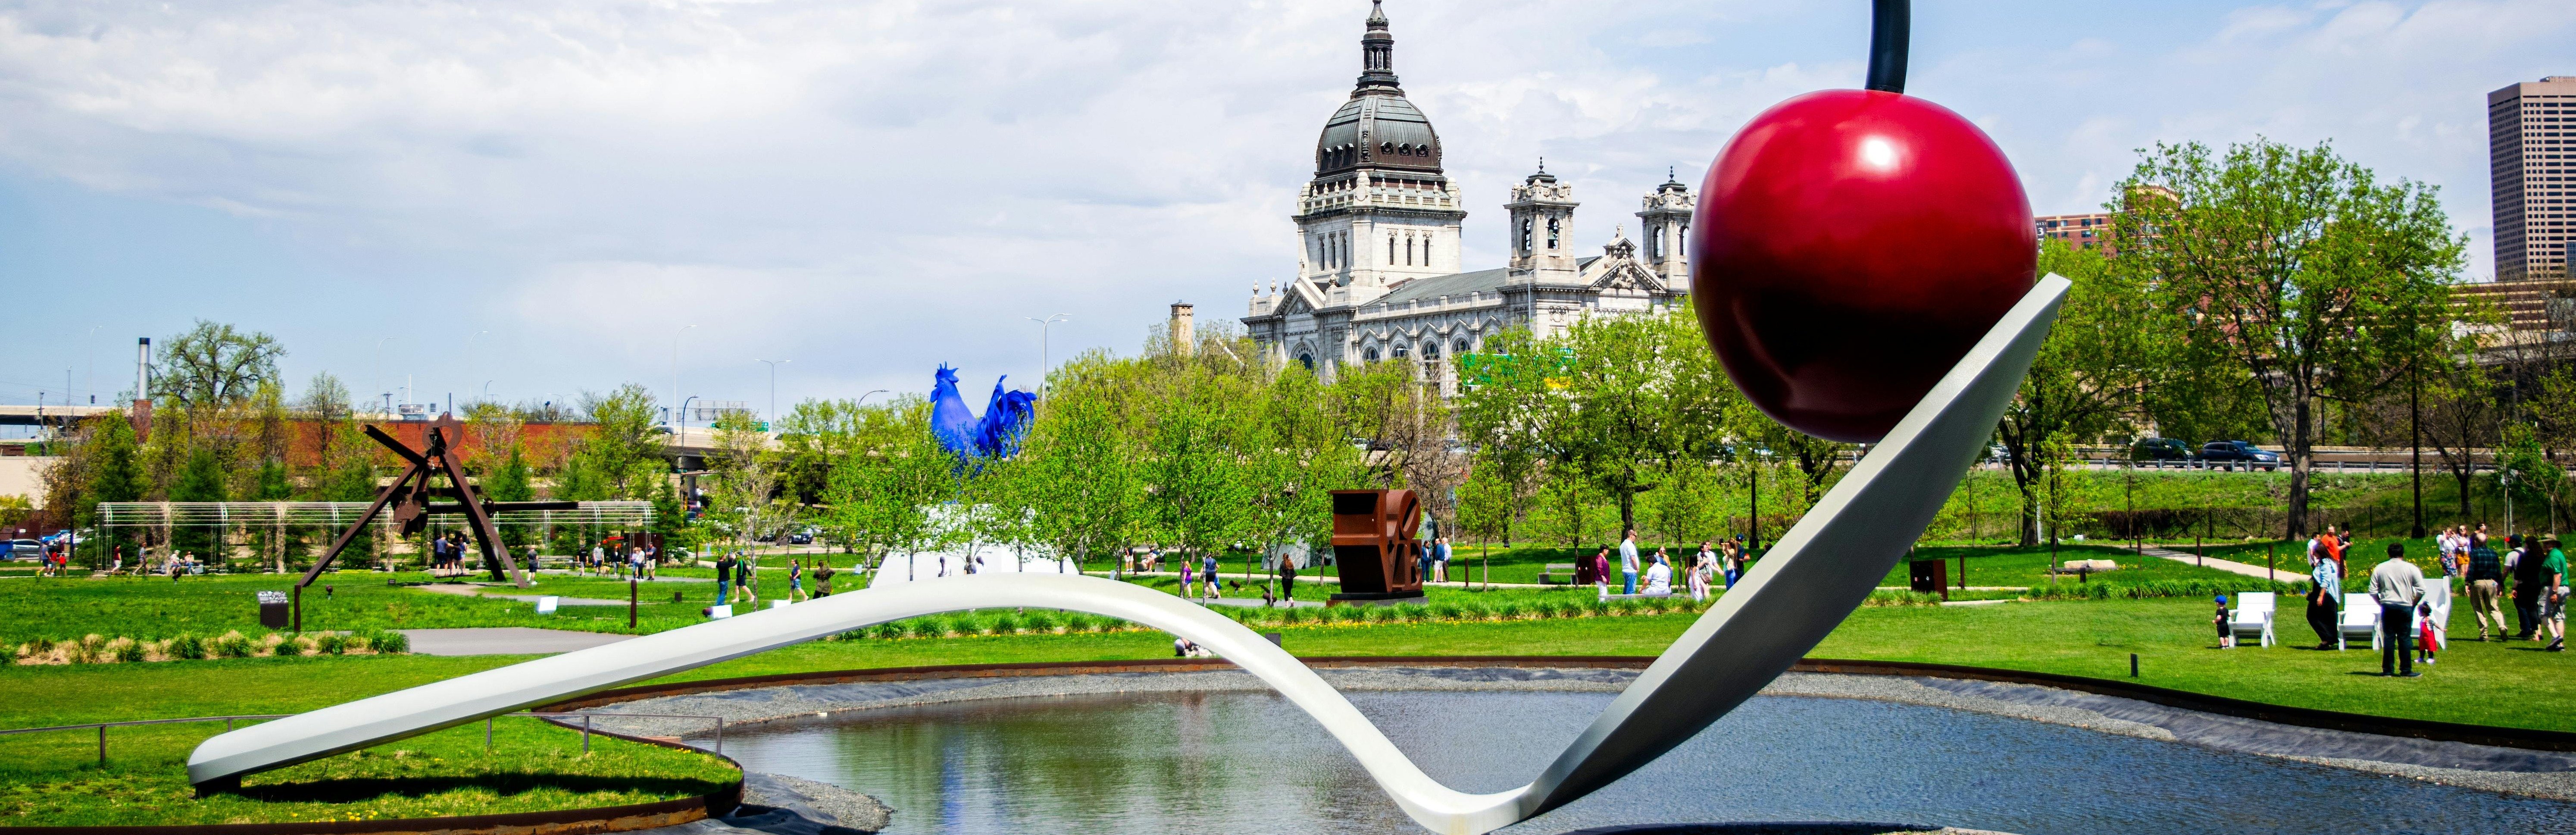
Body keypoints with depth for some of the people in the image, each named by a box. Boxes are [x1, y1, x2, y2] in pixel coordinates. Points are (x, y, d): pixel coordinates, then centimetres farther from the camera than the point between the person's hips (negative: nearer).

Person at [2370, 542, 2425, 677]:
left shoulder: (2379, 569, 4)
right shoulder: (2411, 568, -1)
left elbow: (2373, 591, 2)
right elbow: (2421, 591, -5)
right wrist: (2413, 604, 8)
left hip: (2387, 607, 2)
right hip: (2405, 607, -2)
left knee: (2388, 638, 6)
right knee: (2405, 638, 2)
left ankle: (2388, 670, 7)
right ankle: (2406, 671, 3)